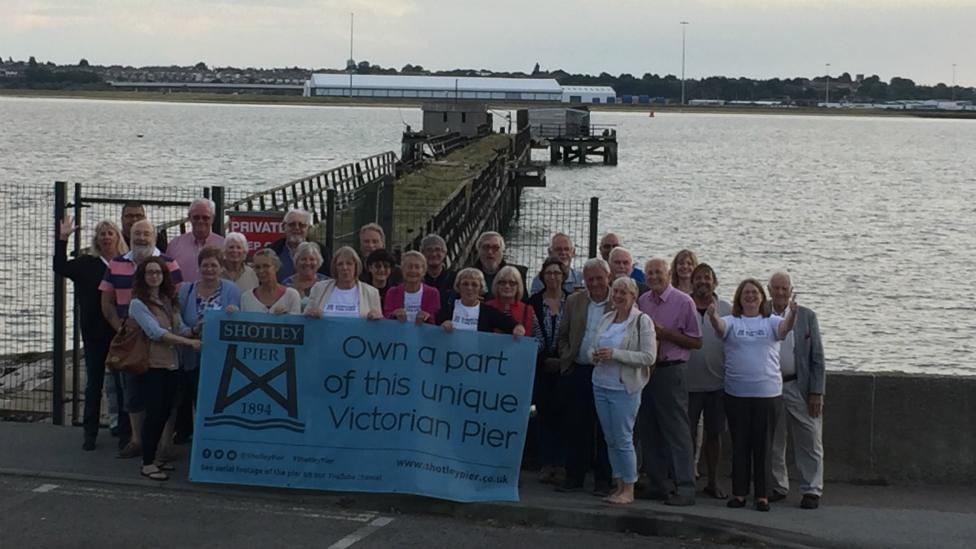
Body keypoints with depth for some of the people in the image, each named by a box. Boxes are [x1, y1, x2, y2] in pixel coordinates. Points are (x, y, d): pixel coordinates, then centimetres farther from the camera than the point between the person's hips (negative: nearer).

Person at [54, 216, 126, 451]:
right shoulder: (87, 264, 4)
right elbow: (60, 267, -8)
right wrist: (63, 239, -15)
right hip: (96, 333, 1)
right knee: (94, 383, 6)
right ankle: (90, 433, 11)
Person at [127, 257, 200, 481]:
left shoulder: (169, 302, 14)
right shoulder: (138, 304, -9)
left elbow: (181, 329, 11)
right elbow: (156, 332, -18)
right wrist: (189, 342, -22)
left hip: (170, 365, 7)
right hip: (150, 365, -7)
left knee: (164, 413, 9)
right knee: (155, 413, -8)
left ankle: (152, 456, 20)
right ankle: (147, 464, -1)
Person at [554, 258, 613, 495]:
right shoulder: (573, 301, 10)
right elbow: (562, 336, 17)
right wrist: (566, 359, 5)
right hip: (577, 373, 3)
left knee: (605, 430, 1)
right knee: (574, 427, 4)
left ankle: (603, 480, 8)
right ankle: (574, 477, 12)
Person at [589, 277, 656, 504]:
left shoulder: (642, 321, -8)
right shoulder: (606, 319, 11)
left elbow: (649, 357, -15)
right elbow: (594, 347, 21)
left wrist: (615, 354, -20)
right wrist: (595, 355, -4)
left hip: (624, 388, -6)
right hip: (601, 385, 6)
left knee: (623, 439, -5)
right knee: (610, 439, 10)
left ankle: (628, 489, 4)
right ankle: (618, 484, 19)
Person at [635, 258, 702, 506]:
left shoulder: (683, 302, -5)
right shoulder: (642, 301, 12)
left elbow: (696, 341, -7)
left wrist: (665, 332, -15)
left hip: (670, 371, -6)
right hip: (644, 371, 6)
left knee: (677, 432, -8)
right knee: (649, 432, 9)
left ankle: (685, 488, -8)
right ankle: (658, 484, 17)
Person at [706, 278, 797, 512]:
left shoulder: (770, 321, 4)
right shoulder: (732, 321, 3)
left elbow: (785, 328, -16)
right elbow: (720, 327, -18)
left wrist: (792, 314, -38)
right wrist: (713, 316, -41)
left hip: (767, 393, 0)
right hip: (736, 393, 0)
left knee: (763, 445, 3)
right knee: (739, 444, 6)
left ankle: (762, 495, 9)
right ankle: (739, 492, 13)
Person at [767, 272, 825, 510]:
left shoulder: (806, 316, 2)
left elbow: (817, 357, 1)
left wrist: (816, 392, -6)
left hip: (800, 387, -1)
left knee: (809, 441, -1)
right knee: (773, 441, 9)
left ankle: (812, 490, 5)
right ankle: (778, 487, 22)